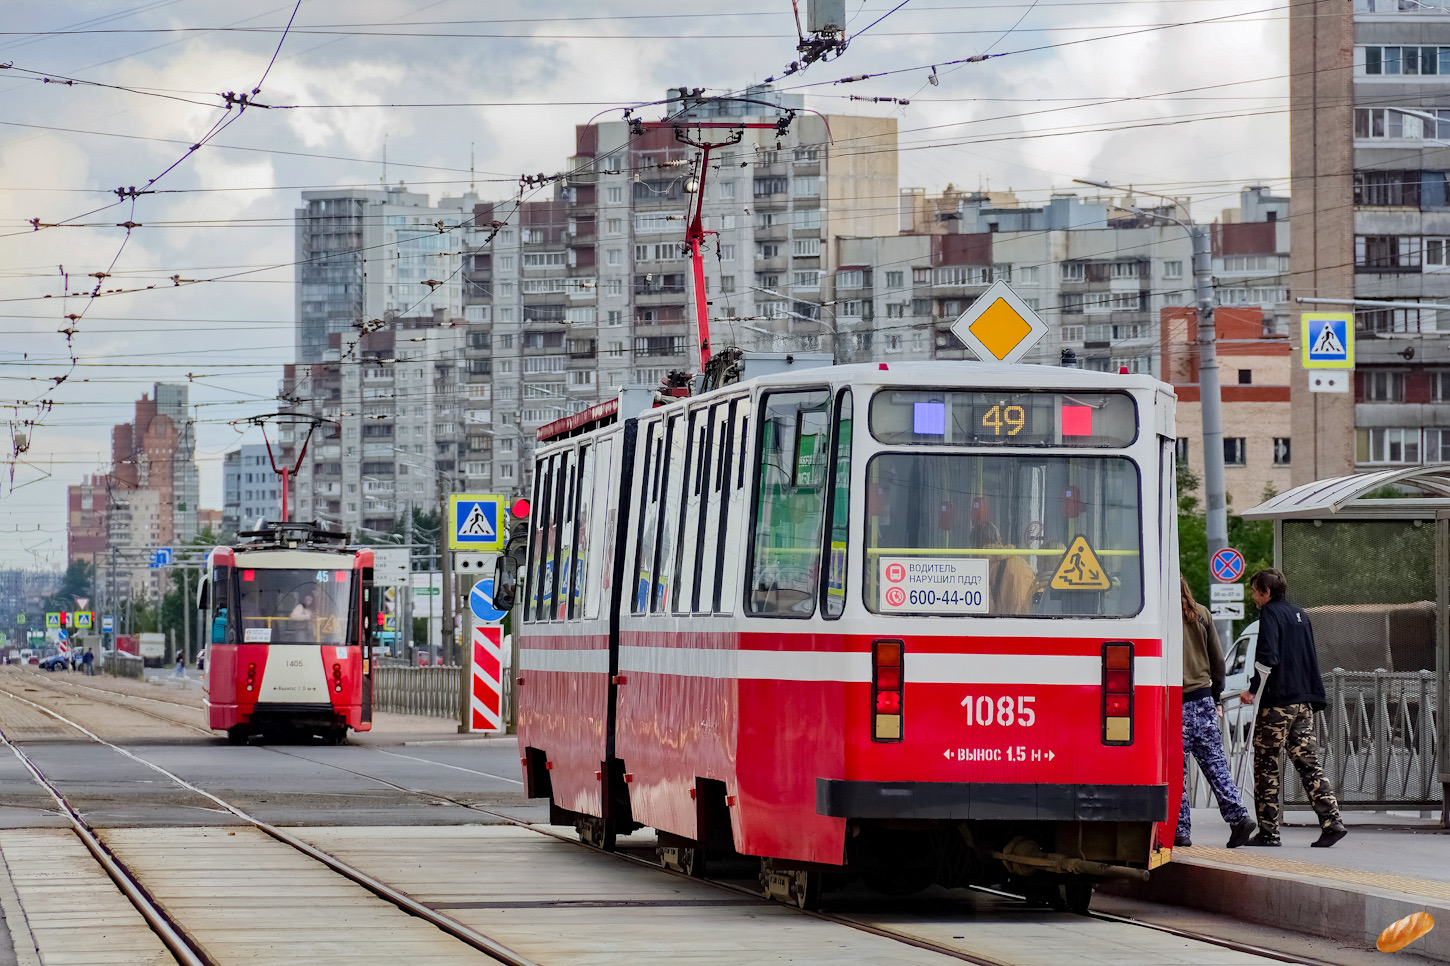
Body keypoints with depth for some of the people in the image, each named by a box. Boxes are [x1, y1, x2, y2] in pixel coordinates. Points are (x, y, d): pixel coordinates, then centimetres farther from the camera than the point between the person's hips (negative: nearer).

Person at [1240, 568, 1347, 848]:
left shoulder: (1270, 613, -6)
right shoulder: (1300, 614, 18)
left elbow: (1267, 657, -17)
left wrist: (1253, 690, -9)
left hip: (1277, 701, -7)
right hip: (1304, 702, 7)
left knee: (1265, 766, 0)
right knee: (1308, 763, 5)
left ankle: (1268, 832, 0)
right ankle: (1332, 822, -8)